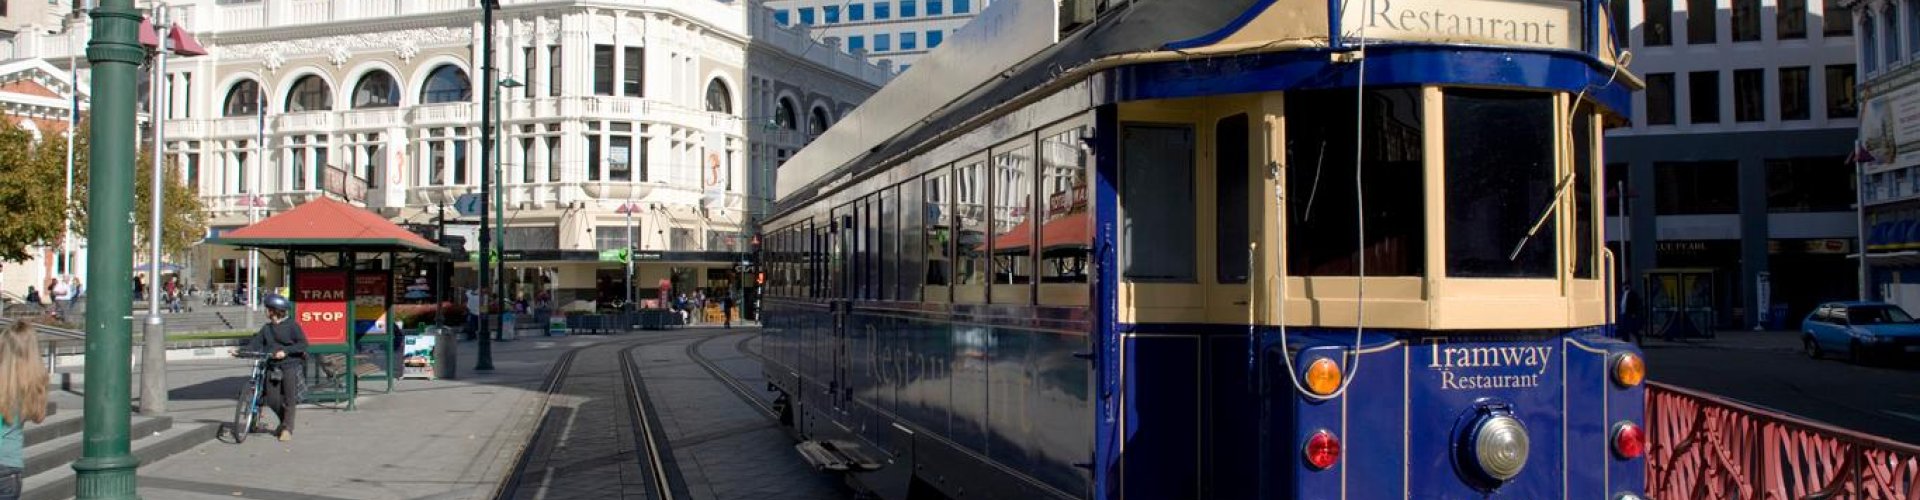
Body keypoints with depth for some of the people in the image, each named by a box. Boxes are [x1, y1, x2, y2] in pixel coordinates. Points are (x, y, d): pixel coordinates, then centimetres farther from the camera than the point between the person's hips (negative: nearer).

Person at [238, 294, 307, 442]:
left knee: (289, 398, -6)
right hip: (272, 367, 5)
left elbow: (303, 344, -12)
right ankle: (285, 422, 26)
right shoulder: (266, 328, 12)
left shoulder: (292, 326, -4)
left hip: (290, 365, -5)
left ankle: (287, 429, 1)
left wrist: (285, 351, -22)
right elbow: (256, 343, 5)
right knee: (272, 399, 3)